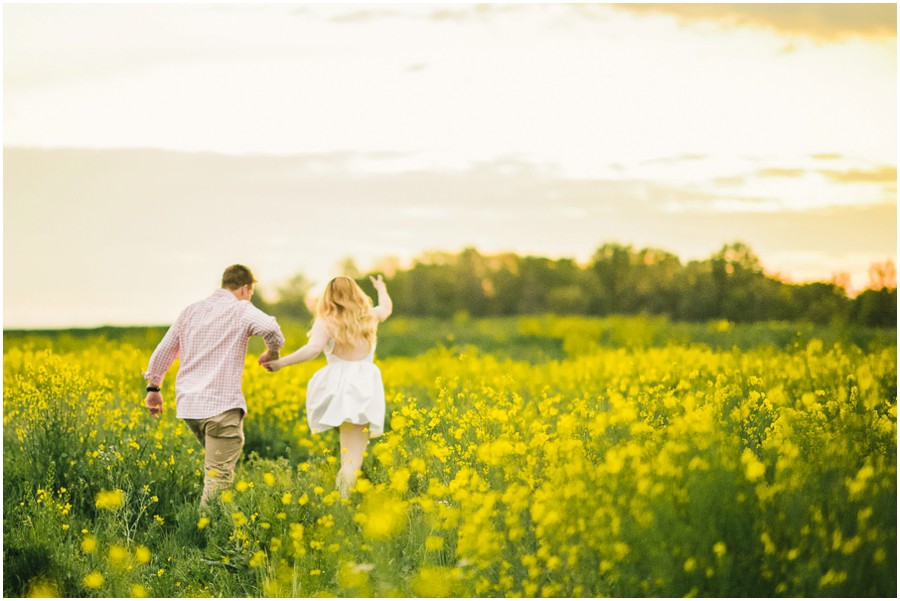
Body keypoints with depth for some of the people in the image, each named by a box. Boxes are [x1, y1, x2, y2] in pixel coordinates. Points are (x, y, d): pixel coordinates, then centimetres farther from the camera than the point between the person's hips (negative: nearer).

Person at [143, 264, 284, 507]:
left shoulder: (191, 311, 16)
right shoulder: (241, 310, -2)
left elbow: (163, 351, 21)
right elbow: (271, 329, -22)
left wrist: (153, 388, 31)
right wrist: (272, 354, -1)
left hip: (188, 405, 7)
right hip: (221, 405, -7)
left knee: (216, 464, 25)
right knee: (219, 475, -8)